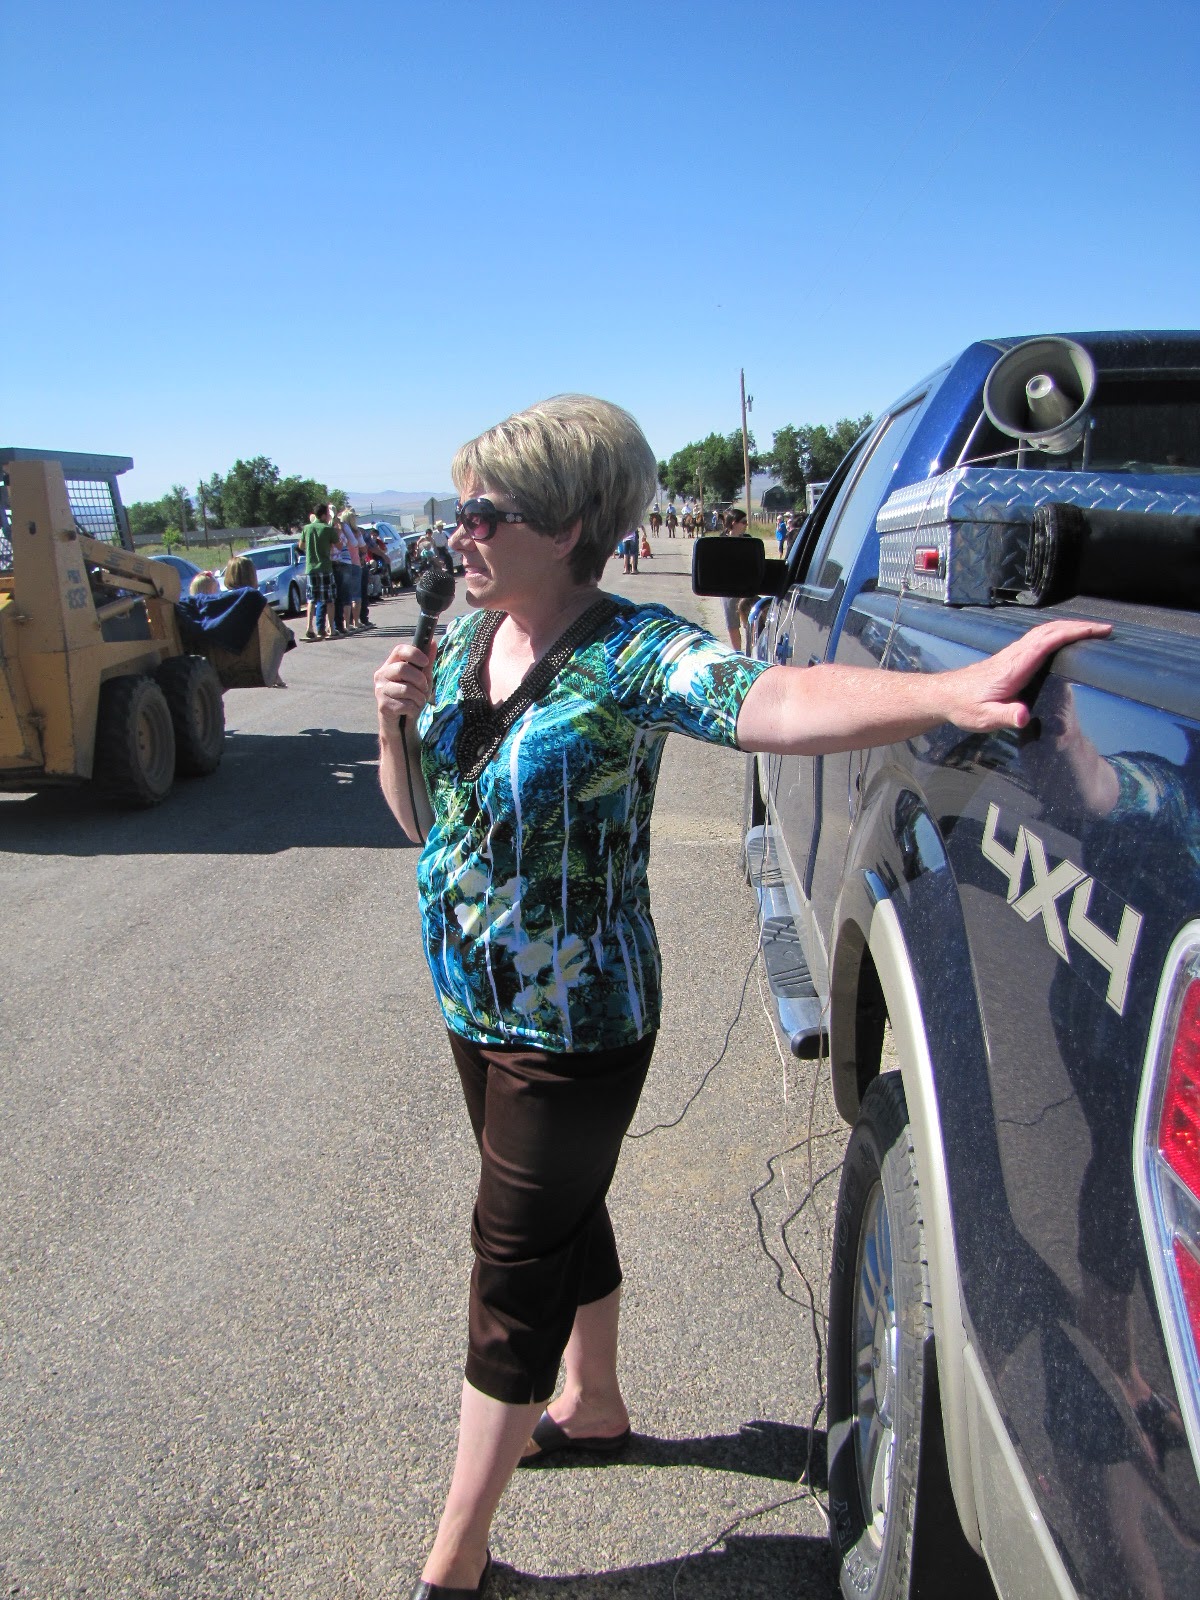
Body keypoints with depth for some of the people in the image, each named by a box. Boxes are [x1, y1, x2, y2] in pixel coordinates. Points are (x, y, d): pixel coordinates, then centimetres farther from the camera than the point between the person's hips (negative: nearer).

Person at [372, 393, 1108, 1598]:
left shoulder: (631, 654, -21)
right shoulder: (464, 637, 2)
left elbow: (774, 699, -40)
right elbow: (418, 817, 7)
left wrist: (949, 690, -58)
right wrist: (397, 721, -13)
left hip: (574, 1027, -7)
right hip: (473, 1006, 8)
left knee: (515, 1272, 9)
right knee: (561, 1218, 26)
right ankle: (591, 1407, 54)